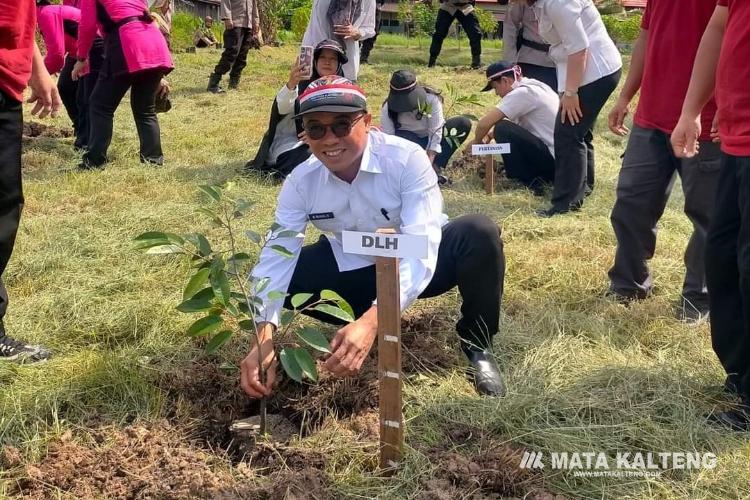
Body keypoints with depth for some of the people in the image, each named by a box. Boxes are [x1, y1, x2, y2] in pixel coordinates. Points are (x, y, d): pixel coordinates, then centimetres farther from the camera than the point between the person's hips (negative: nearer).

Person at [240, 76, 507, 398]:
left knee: (479, 233, -33)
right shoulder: (300, 182, -17)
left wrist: (371, 321, -53)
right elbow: (276, 257, -22)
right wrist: (264, 339, -40)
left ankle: (477, 344, -7)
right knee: (289, 272, -21)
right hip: (355, 269, 3)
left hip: (417, 267, -3)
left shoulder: (407, 159, -29)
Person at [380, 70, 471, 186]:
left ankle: (435, 168, -26)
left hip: (430, 140, 1)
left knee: (464, 124, -24)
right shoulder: (388, 109, -22)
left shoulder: (431, 99, -25)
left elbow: (435, 133, -27)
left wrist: (429, 163, -37)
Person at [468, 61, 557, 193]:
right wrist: (492, 134, 11)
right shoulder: (535, 85, 13)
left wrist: (477, 141, 1)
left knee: (503, 129, -15)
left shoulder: (521, 93, -16)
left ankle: (528, 181, -5)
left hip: (552, 160, -10)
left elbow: (484, 123, -18)